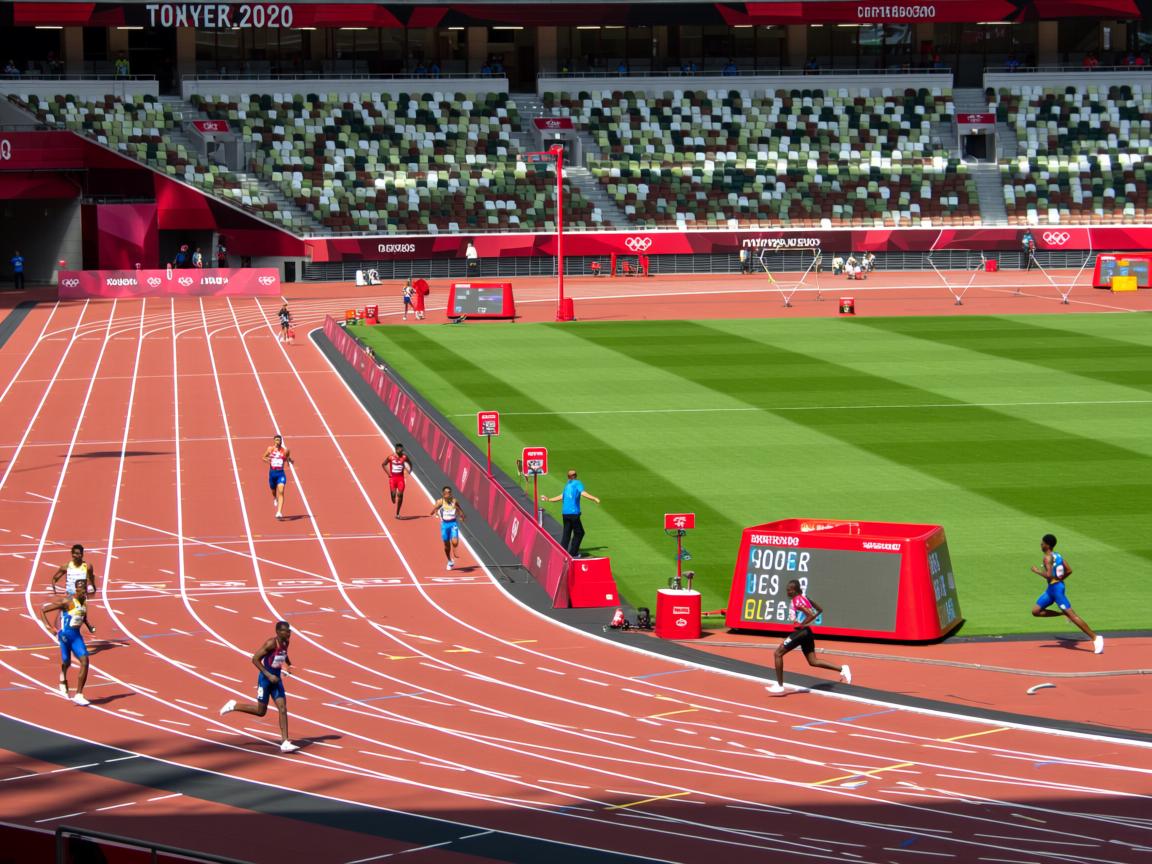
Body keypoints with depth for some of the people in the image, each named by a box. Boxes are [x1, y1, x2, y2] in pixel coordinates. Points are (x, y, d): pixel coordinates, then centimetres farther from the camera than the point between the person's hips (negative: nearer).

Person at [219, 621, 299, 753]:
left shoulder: (285, 642, 1)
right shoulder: (271, 643, -22)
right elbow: (255, 659, -22)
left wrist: (289, 665, 9)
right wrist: (268, 675, -25)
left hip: (276, 679, 7)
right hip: (265, 678, -7)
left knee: (283, 709, -5)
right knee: (261, 711, 3)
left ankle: (285, 743, -6)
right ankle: (233, 706, 25)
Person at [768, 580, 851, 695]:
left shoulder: (798, 602, -18)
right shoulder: (803, 597, 10)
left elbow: (811, 615, -30)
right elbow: (819, 610, 18)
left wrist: (802, 624, -20)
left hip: (801, 632, -10)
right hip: (806, 633, 10)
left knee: (778, 653, -3)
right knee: (813, 662, 13)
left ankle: (779, 686, -3)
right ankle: (842, 669, 8)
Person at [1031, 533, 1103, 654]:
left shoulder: (1048, 558, -15)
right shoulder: (1058, 555, 12)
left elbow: (1049, 575, -24)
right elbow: (1069, 571, 12)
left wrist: (1037, 571, -9)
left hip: (1056, 588, -10)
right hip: (1051, 589, 10)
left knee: (1071, 614, -11)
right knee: (1036, 611, 11)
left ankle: (1095, 637, -12)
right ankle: (1063, 614, 13)